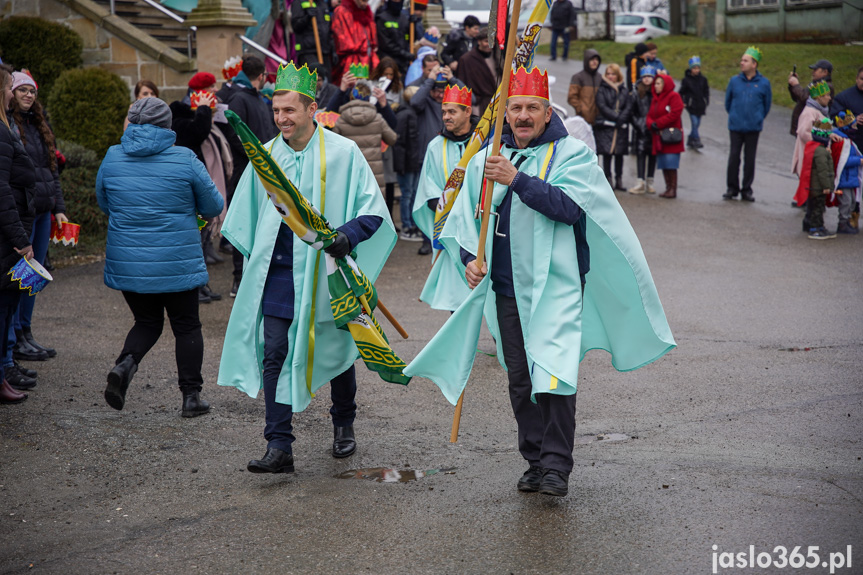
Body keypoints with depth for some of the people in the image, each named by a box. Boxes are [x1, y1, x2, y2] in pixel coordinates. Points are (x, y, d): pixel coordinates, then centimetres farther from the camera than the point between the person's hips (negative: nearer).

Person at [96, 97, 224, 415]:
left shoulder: (112, 158, 0)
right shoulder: (184, 159, -9)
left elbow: (104, 204, 14)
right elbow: (214, 207, -1)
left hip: (128, 263, 3)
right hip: (177, 263, -3)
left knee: (147, 322, 19)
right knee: (186, 326, 11)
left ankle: (125, 363, -9)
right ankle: (191, 396, 11)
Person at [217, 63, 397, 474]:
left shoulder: (343, 153, -5)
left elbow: (373, 210, -5)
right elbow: (244, 219, 17)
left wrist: (348, 234, -23)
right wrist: (257, 258, 10)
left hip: (327, 270, -2)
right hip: (278, 271, 2)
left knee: (335, 349, 12)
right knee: (274, 354, -7)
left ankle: (343, 423, 37)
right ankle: (279, 447, -5)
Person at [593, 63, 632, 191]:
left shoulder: (624, 91, 13)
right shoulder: (602, 90, 4)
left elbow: (629, 107, 6)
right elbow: (602, 106, -7)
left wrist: (621, 118, -12)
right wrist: (616, 116, -14)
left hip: (621, 127, 3)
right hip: (605, 126, -3)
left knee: (619, 154, 5)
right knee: (607, 153, -6)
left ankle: (619, 180, 10)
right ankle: (608, 179, -2)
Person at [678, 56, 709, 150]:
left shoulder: (703, 79, 6)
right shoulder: (686, 80, -4)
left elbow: (706, 91, 16)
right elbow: (682, 92, 5)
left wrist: (706, 102, 9)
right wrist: (682, 102, -3)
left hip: (700, 105, 4)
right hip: (691, 105, -4)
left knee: (697, 123, 7)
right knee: (694, 123, -13)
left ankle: (690, 140, 19)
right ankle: (697, 140, -13)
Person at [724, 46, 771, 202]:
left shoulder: (764, 83, -1)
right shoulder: (734, 81, 2)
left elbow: (767, 105, 11)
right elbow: (727, 102, 16)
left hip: (753, 128, -1)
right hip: (735, 127, 1)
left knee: (749, 159, 5)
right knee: (733, 157, 2)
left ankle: (747, 190, 14)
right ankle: (732, 188, 14)